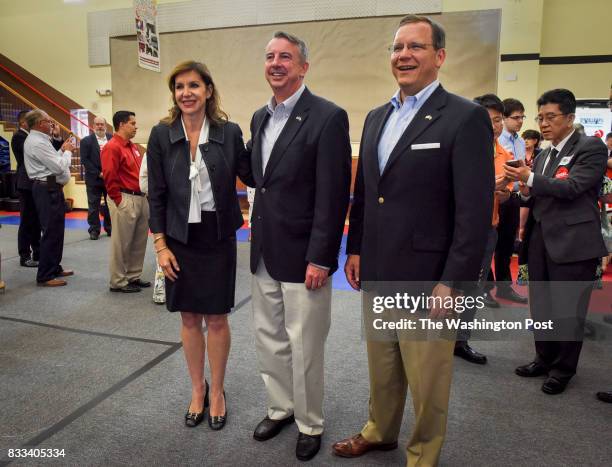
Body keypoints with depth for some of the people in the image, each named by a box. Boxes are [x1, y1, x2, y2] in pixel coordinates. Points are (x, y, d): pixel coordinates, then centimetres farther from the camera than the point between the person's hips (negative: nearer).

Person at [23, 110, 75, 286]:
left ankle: (54, 268, 28)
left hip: (50, 188, 11)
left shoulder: (38, 140, 16)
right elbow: (60, 167, -20)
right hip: (48, 190, -11)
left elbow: (52, 162, 16)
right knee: (51, 232, -7)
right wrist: (67, 151, -5)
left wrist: (62, 150, 8)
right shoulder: (37, 142, -16)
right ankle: (45, 276, 0)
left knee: (56, 230, 17)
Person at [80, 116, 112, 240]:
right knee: (93, 206, 3)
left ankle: (110, 228, 20)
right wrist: (98, 173, -13)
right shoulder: (86, 140, -1)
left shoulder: (113, 139, 4)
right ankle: (94, 230, 12)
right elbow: (84, 160, -6)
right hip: (94, 179, -2)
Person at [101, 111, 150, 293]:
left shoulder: (133, 147, 17)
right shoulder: (112, 147, -11)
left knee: (139, 242, 14)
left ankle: (133, 277, 26)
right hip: (125, 200, -9)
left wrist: (143, 193, 14)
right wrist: (119, 201, -16)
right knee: (121, 243, 0)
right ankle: (118, 282, 10)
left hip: (140, 199, 9)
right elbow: (109, 178, -17)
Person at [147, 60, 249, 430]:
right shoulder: (162, 135, -2)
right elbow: (157, 195, 0)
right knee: (189, 318, 12)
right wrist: (161, 245, -3)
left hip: (218, 237, -1)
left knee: (217, 318, 8)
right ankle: (198, 389, 33)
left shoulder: (230, 132, -4)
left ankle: (217, 391, 29)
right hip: (180, 239, 1)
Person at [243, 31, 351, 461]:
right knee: (269, 339, 18)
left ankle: (310, 424, 30)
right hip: (264, 252, 7)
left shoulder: (327, 117, -12)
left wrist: (320, 258, -17)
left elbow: (333, 195, -16)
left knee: (304, 347, 8)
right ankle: (280, 407, 40)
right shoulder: (260, 117, 12)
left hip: (302, 256, -7)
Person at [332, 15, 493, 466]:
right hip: (377, 273, 6)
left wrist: (452, 282, -15)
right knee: (381, 368, 22)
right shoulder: (376, 117, 11)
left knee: (427, 381, 11)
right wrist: (355, 249, 12)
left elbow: (475, 210, -14)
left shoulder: (467, 117, -10)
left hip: (427, 278, -6)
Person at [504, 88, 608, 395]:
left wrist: (530, 179, -26)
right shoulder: (542, 156, 16)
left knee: (568, 309, 4)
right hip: (540, 240, 7)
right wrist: (528, 193, -2)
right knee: (541, 306, 15)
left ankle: (563, 368, 21)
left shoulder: (591, 148, -6)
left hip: (573, 241, -7)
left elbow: (572, 187, -19)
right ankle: (544, 358, 31)